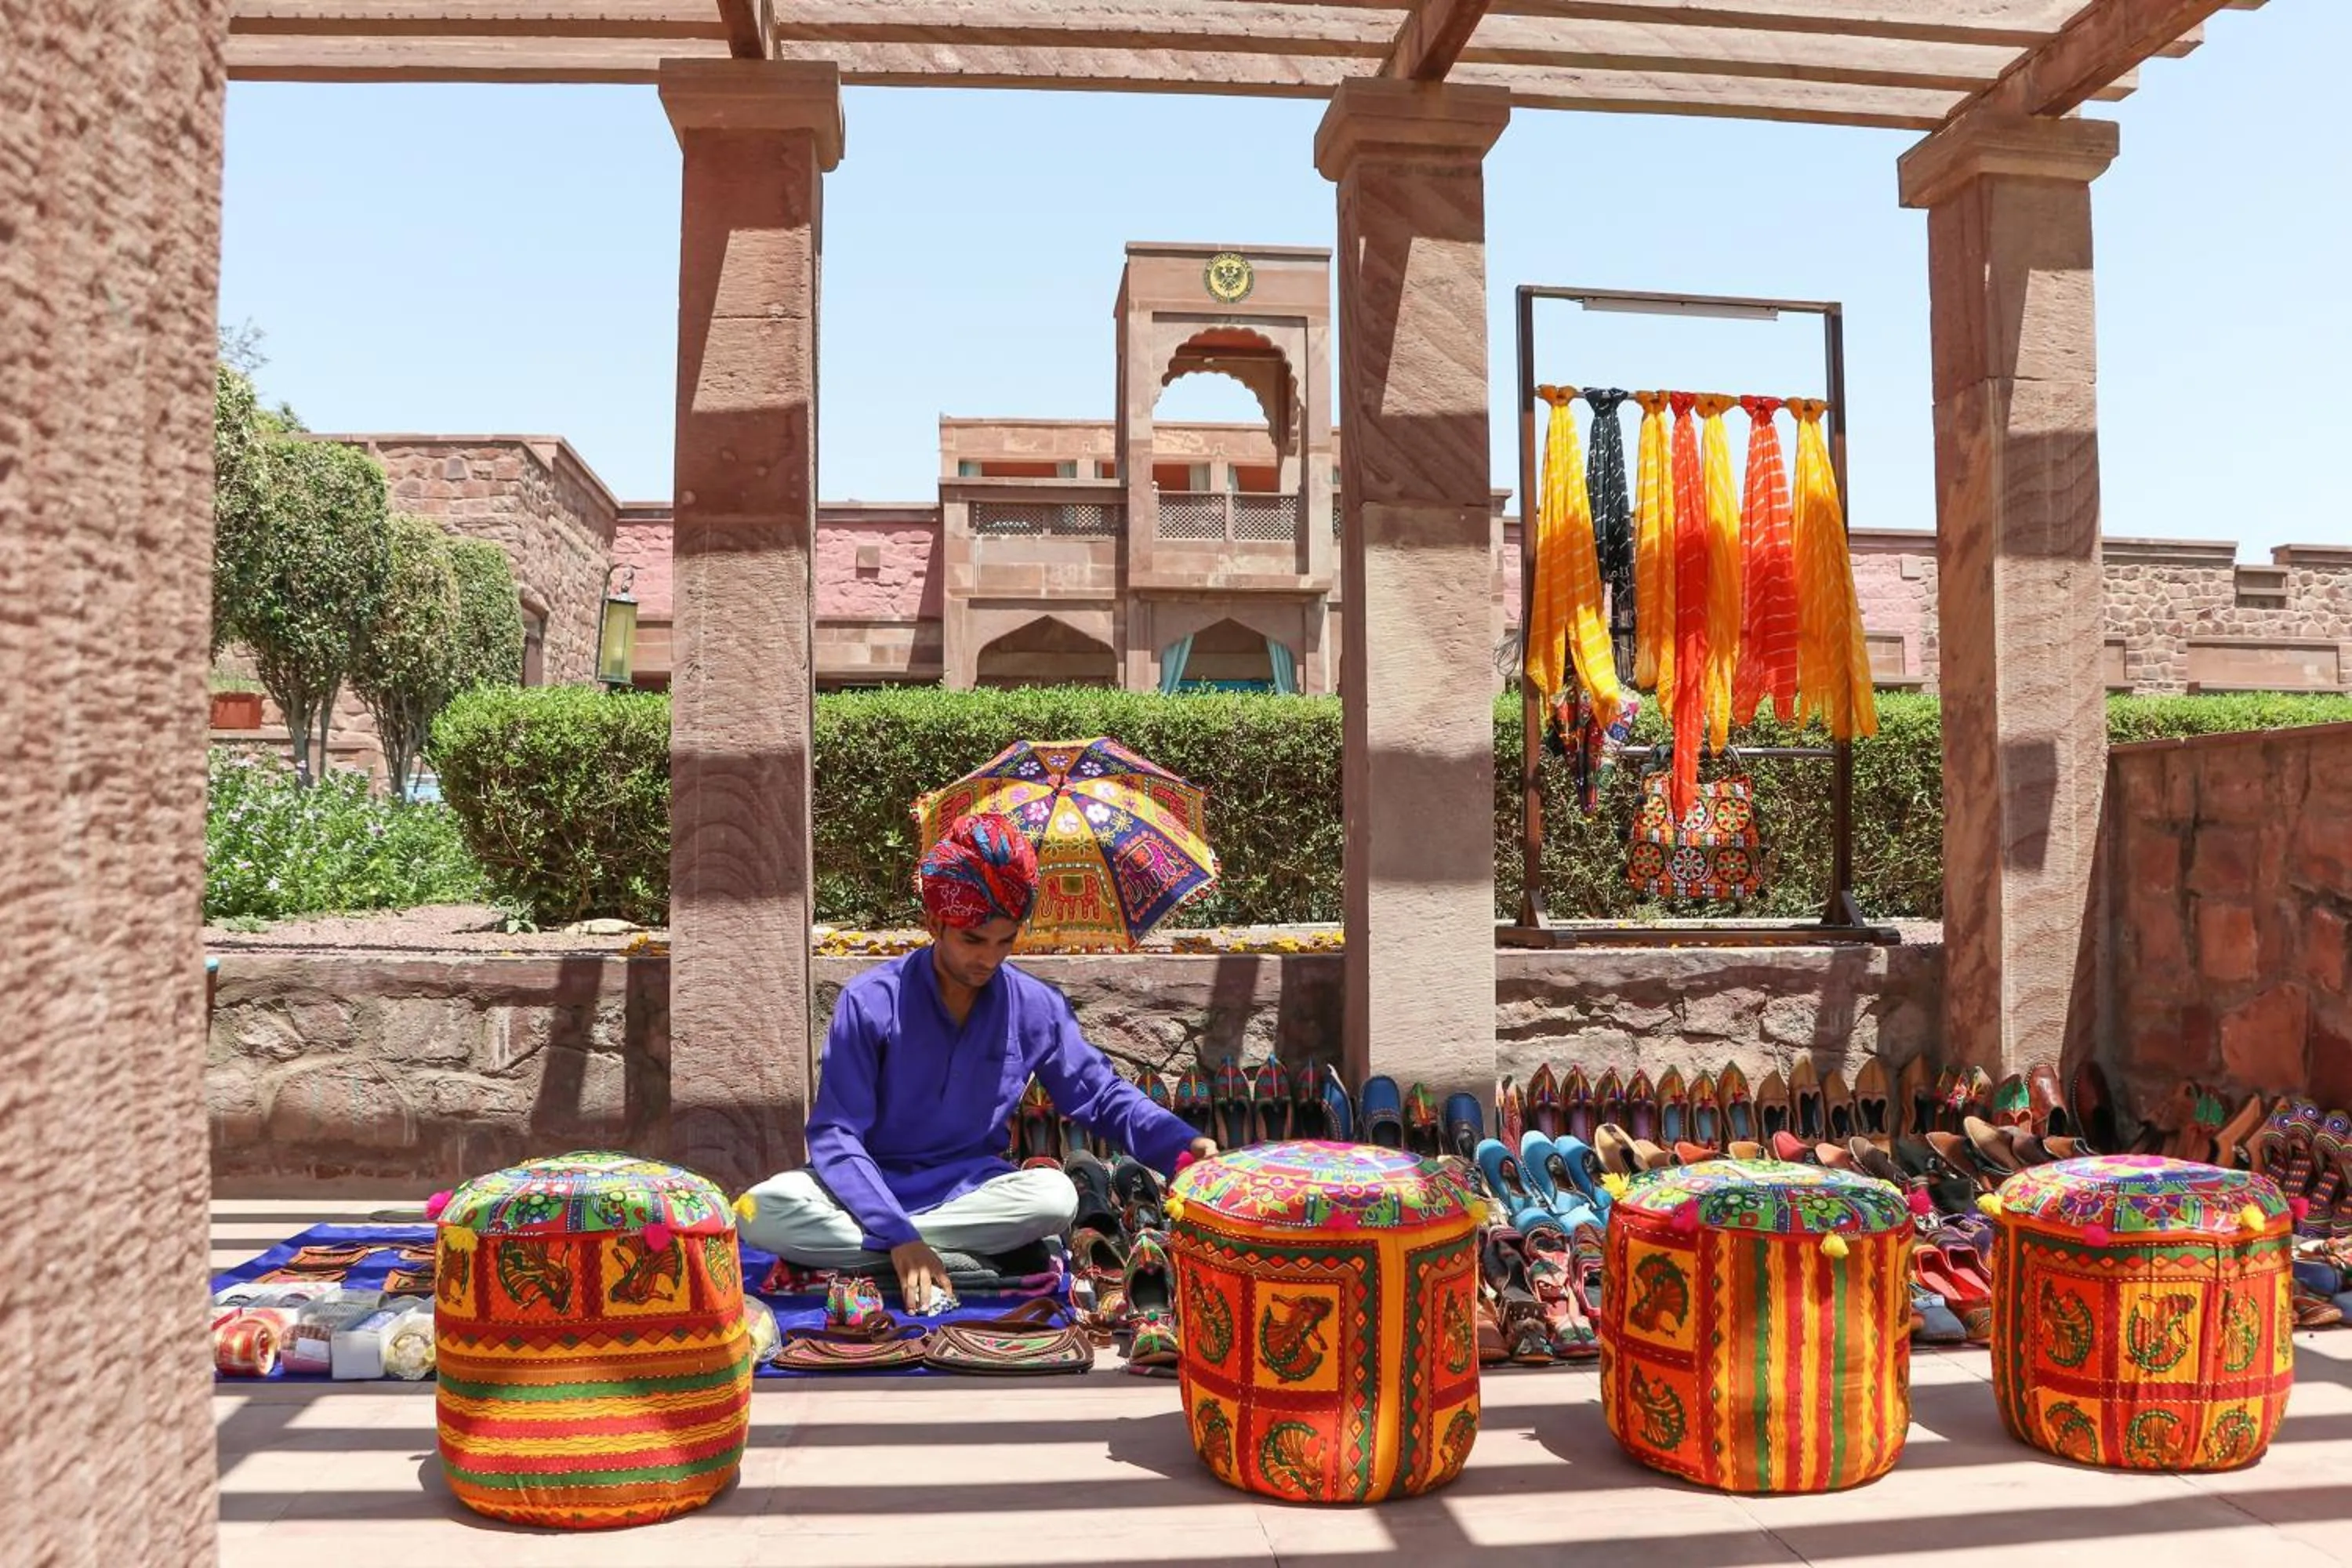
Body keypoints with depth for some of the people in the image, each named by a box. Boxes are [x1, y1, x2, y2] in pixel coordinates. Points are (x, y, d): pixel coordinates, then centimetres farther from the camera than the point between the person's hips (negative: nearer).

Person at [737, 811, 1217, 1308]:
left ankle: (861, 1248, -20)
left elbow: (1103, 1096, 3)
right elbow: (835, 1134, -16)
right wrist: (900, 1237, -29)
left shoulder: (1035, 1007, -6)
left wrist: (1184, 1145, -17)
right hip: (873, 1186, -2)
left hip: (970, 1189, 2)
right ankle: (966, 1260, -27)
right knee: (763, 1212, -30)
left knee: (1055, 1196, -30)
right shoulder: (870, 1002, -15)